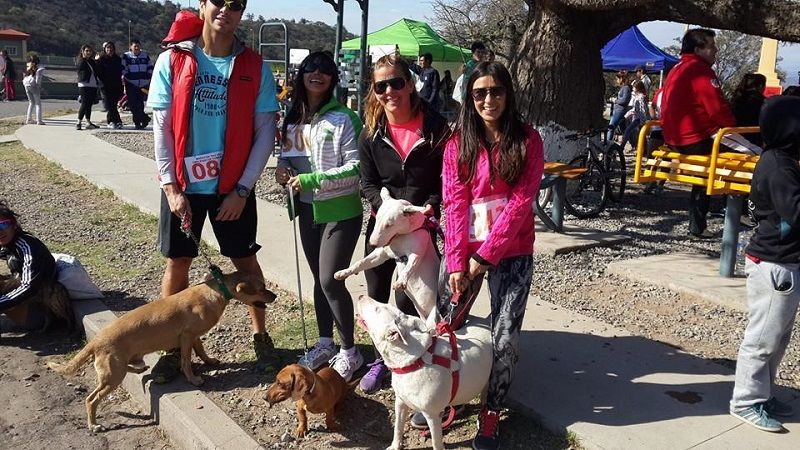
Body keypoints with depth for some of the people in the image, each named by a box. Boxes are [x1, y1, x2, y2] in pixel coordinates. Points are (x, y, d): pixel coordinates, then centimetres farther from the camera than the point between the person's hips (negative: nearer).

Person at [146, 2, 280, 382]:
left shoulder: (254, 67, -3)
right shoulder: (172, 61, -3)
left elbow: (265, 132, -4)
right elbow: (162, 127, -3)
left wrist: (242, 189, -9)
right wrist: (171, 187, -9)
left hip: (234, 187, 0)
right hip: (183, 185, 0)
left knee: (245, 261, 11)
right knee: (177, 263, 8)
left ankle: (260, 335, 29)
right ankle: (171, 345, 23)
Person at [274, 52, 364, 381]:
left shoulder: (343, 118, -12)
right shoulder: (293, 118, 8)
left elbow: (355, 168, -17)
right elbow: (287, 154, 20)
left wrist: (312, 180, -22)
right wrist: (283, 168, -3)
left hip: (340, 210, -6)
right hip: (308, 209, 7)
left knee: (331, 280, -8)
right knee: (319, 279, 15)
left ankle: (349, 351, 10)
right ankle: (325, 343, 30)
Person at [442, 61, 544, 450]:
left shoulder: (527, 140, -3)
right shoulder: (458, 143, 2)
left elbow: (520, 202, -10)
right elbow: (454, 203, -4)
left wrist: (486, 254, -14)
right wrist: (457, 262, -12)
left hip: (512, 253, -2)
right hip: (464, 250, 2)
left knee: (504, 339, -1)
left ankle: (491, 414, 17)